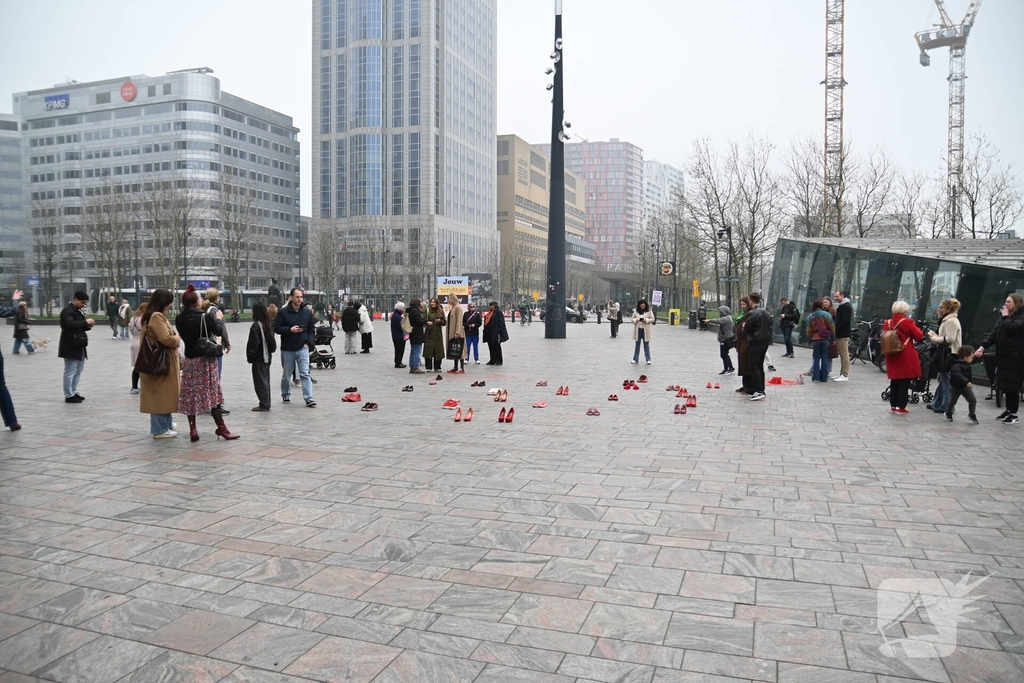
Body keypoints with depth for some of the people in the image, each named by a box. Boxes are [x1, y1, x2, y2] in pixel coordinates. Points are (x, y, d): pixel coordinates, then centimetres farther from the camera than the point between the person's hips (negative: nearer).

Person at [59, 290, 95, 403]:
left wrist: (88, 326, 1)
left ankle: (74, 392, 24)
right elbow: (71, 324, -30)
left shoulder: (77, 311, 18)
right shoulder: (67, 311, -13)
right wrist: (85, 322, -23)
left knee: (78, 371, 15)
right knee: (70, 371, -5)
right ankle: (69, 396, 0)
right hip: (70, 346, -10)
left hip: (78, 345, 10)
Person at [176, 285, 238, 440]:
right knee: (212, 393, 1)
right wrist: (219, 319, 19)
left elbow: (183, 335, 9)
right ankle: (221, 428, 4)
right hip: (206, 359, -3)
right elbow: (218, 330, 0)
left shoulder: (179, 319, -4)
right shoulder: (205, 317, -14)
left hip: (189, 359, 3)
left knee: (190, 395, 9)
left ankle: (192, 430, 11)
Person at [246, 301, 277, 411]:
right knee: (265, 380, 14)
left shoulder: (256, 325, -15)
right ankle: (266, 403, 18)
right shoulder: (268, 324, 7)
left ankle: (264, 405, -2)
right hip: (267, 356, 8)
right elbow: (272, 341, 14)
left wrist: (250, 356, -6)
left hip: (259, 358, -8)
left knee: (260, 381, -3)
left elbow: (253, 344, -15)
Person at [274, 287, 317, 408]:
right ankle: (285, 395, 33)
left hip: (302, 348, 1)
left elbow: (312, 329, 10)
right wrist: (290, 330, -19)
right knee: (286, 375, 13)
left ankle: (309, 399, -8)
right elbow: (276, 328, -6)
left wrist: (308, 342, -2)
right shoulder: (283, 312, -5)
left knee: (305, 374, -7)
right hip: (287, 349, -1)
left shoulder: (307, 312, 4)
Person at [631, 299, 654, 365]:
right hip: (637, 330, 2)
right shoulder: (635, 311, 3)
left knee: (646, 345, 3)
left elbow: (652, 319, -1)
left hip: (645, 330, -2)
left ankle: (648, 359, 9)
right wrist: (636, 320, -14)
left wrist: (646, 320, -18)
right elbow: (632, 318, 7)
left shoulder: (649, 311, -2)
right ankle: (635, 359, 16)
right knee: (637, 345, 8)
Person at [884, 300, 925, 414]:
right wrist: (916, 328, 8)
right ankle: (900, 407, 3)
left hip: (892, 357, 5)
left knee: (894, 381, 14)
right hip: (906, 358, -5)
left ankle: (893, 405, 18)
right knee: (904, 382, 2)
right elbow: (919, 336, -8)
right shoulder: (908, 322, -11)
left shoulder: (887, 323, 4)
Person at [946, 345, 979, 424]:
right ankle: (948, 413, 36)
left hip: (966, 387, 7)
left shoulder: (966, 364, 0)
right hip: (956, 387, -7)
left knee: (973, 400, -3)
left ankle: (971, 415, 12)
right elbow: (957, 375, -45)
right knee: (952, 401, 13)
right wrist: (966, 382, -52)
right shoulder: (956, 365, -30)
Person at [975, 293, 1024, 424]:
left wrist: (1006, 317, -12)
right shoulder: (1005, 318, 15)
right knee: (1005, 385, 12)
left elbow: (1012, 328, -28)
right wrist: (983, 346, -3)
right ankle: (1008, 410, 24)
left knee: (1012, 386, -3)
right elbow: (994, 334, 9)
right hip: (1003, 356, 7)